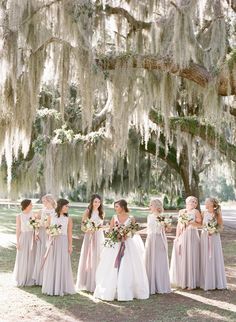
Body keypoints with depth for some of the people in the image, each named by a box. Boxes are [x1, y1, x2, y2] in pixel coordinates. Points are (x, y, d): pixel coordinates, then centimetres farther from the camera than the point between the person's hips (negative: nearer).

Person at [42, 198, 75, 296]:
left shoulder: (68, 219, 2)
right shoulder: (51, 217, 5)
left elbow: (69, 233, -1)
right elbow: (47, 230, 11)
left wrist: (70, 246, -7)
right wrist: (50, 231, -10)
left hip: (63, 243, -1)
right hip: (52, 243, 1)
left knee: (62, 265, 0)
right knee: (51, 265, 5)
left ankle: (62, 288, 9)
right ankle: (51, 288, 16)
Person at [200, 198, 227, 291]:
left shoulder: (217, 213, -6)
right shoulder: (204, 213, 2)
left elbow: (220, 226, -2)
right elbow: (202, 224, 8)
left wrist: (213, 231, -16)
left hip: (214, 237, -3)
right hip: (205, 237, 3)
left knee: (215, 258, 2)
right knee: (206, 258, 5)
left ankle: (217, 282, 14)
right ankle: (207, 282, 14)